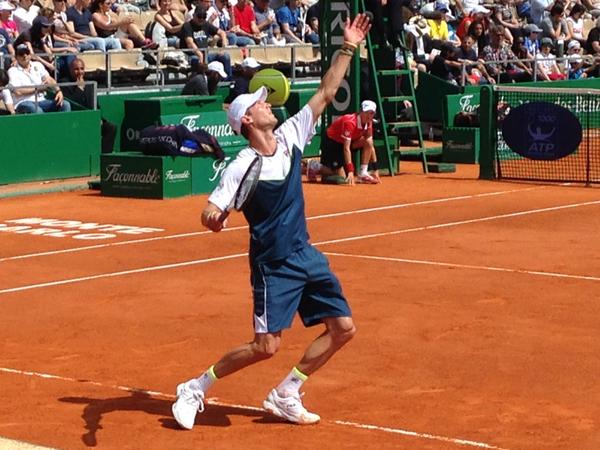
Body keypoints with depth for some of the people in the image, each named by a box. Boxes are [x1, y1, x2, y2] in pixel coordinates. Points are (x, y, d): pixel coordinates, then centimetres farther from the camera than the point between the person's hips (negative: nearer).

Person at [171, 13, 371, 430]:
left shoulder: (290, 137, 0)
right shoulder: (242, 167, -17)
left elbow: (326, 93, 3)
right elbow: (211, 211, -20)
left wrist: (348, 49, -1)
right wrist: (213, 218, -44)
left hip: (307, 255, 7)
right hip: (274, 265, -7)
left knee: (343, 328, 4)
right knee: (266, 346, -11)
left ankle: (285, 395, 15)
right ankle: (196, 389, 8)